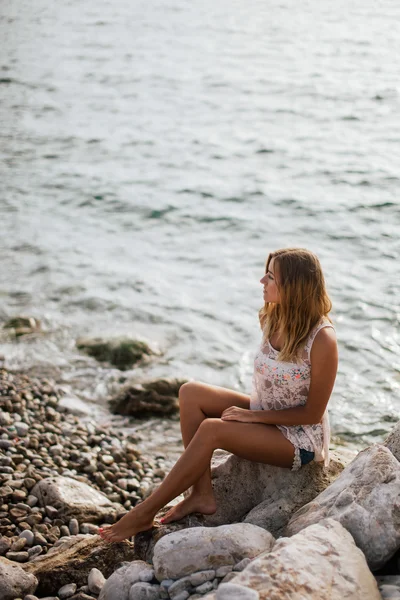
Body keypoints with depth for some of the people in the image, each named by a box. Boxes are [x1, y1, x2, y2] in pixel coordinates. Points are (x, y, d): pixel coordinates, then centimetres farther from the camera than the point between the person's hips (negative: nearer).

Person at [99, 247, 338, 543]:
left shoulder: (322, 340, -25)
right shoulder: (272, 318, -1)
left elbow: (312, 413, -18)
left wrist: (252, 415, -19)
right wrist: (249, 410, -4)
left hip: (301, 438, -8)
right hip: (264, 414, 8)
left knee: (211, 429, -28)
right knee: (191, 392, -12)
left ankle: (145, 513, -15)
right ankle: (202, 495, -12)